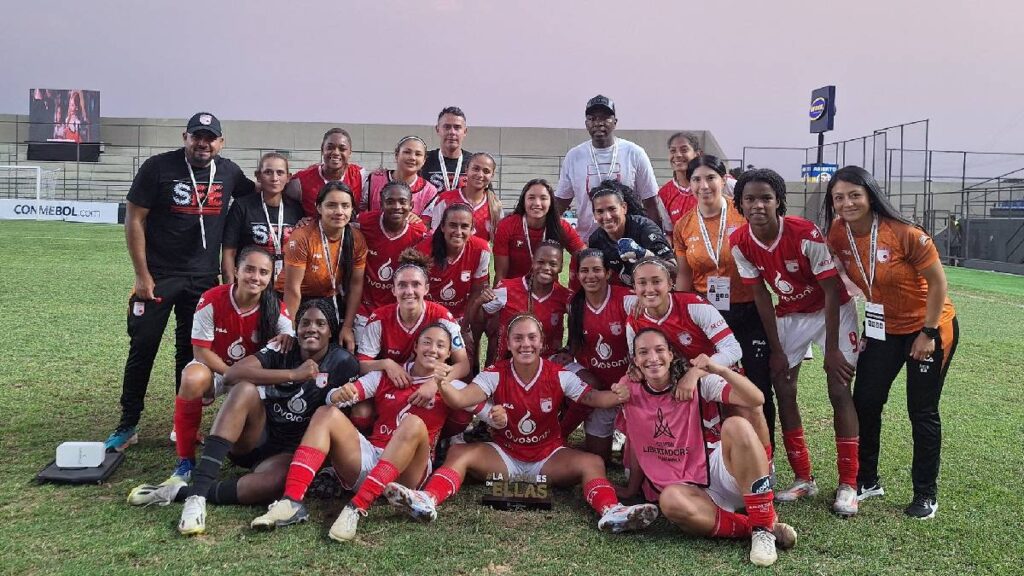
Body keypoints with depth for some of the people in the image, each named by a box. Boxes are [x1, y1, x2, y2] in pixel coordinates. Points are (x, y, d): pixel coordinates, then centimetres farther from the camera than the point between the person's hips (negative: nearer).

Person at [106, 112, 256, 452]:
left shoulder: (229, 172, 3)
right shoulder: (158, 167, -7)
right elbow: (134, 220, -6)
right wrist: (142, 275, -10)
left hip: (204, 279, 3)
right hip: (158, 276, -3)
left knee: (192, 351, 10)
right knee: (143, 348, 2)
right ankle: (127, 426, 14)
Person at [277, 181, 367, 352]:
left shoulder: (357, 239, -9)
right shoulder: (302, 238, -21)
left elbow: (356, 284, -4)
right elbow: (292, 289, -19)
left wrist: (347, 327, -8)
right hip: (296, 303, -4)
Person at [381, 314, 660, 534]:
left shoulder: (558, 375, -8)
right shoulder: (496, 374, -10)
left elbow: (591, 397, -20)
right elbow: (460, 399, -25)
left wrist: (617, 396, -43)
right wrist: (442, 383, -48)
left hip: (549, 457, 0)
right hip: (504, 456, 0)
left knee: (592, 462, -26)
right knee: (458, 452, -23)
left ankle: (611, 512, -46)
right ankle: (427, 501, -42)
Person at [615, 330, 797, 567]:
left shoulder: (698, 381, -6)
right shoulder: (630, 390, 2)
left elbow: (756, 399, -18)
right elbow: (636, 444, 16)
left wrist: (720, 369, -31)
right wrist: (632, 489, 20)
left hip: (721, 473, -1)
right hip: (689, 489, 1)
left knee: (736, 426, -32)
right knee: (670, 500, -36)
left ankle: (764, 525, -24)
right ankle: (752, 529, -18)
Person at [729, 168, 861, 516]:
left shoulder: (806, 234, -28)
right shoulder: (741, 243, -15)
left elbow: (832, 292, -21)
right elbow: (761, 297, -7)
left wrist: (832, 349, -19)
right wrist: (776, 351, -5)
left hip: (833, 311, -4)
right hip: (790, 314, 4)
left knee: (839, 392, -9)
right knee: (783, 392, -1)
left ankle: (848, 485, 0)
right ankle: (803, 479, 12)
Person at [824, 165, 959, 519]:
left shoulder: (904, 233, -25)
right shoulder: (837, 235, -11)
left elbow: (937, 282, -16)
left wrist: (928, 332, -15)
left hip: (930, 328, -5)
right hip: (883, 330, 5)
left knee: (922, 411, 2)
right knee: (864, 402, 5)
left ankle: (926, 494, 20)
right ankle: (867, 481, 24)